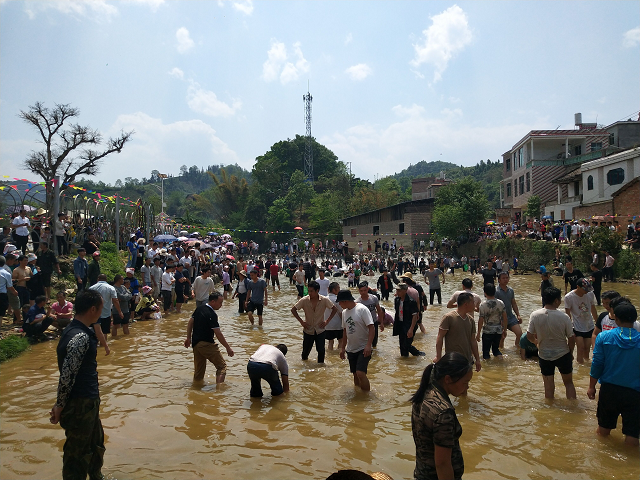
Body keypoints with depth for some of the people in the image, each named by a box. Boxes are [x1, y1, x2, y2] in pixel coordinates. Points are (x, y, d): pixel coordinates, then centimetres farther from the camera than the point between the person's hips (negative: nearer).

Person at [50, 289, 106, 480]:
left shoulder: (76, 330, 7)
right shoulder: (80, 338, -26)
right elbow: (66, 376, -25)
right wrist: (59, 408, -13)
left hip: (87, 401, 10)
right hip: (79, 405, -10)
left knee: (96, 443, 26)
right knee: (77, 453, 7)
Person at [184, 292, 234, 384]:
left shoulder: (199, 308, 8)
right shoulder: (212, 315, -17)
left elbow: (190, 323, 15)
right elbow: (218, 334, -18)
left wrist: (189, 338, 24)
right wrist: (228, 348, -13)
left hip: (195, 343, 9)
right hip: (206, 344, -8)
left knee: (199, 369, 19)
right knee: (222, 366, -5)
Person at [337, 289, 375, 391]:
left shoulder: (362, 309, -14)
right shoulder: (344, 312, 8)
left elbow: (372, 328, -17)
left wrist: (368, 345, -25)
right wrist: (342, 348, 16)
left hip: (363, 349, -7)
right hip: (351, 349, 7)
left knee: (360, 373, -18)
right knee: (355, 374, 13)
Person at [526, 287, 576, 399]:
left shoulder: (535, 315, -14)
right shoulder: (564, 317, -18)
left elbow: (529, 336, -8)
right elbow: (571, 337, -10)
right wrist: (570, 352, 8)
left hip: (544, 355, 1)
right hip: (563, 354, -1)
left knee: (549, 387, 13)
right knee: (569, 383, 20)